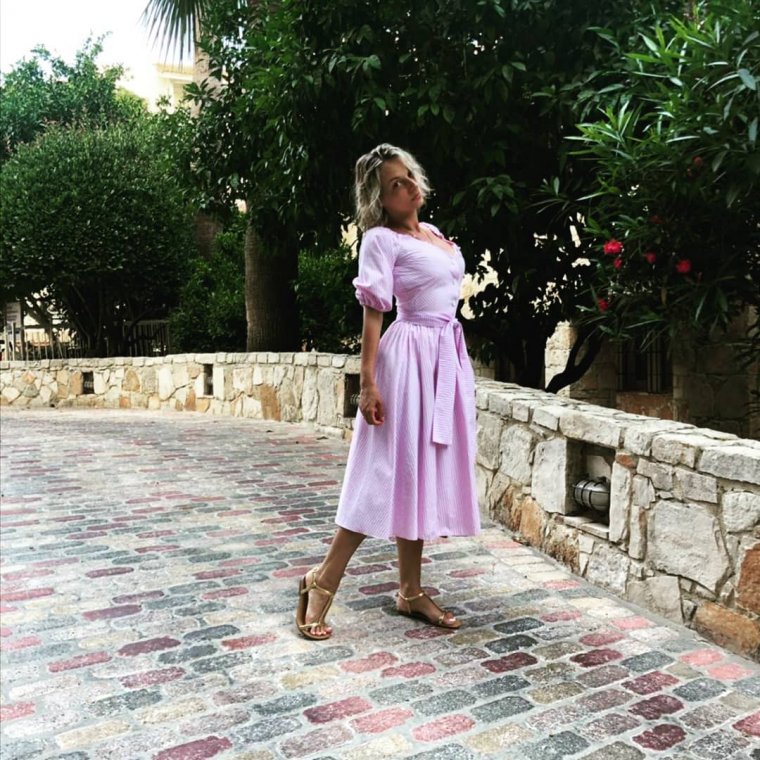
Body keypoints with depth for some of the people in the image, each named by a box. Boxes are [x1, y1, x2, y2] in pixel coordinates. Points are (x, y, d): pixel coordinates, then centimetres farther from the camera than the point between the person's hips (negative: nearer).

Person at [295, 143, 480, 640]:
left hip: (448, 357, 8)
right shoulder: (381, 239, -7)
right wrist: (368, 384, -18)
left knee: (425, 473, 8)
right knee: (389, 473, -8)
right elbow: (373, 314, -13)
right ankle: (322, 582, 4)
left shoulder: (434, 233, 16)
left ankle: (411, 591, 17)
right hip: (410, 357, -7)